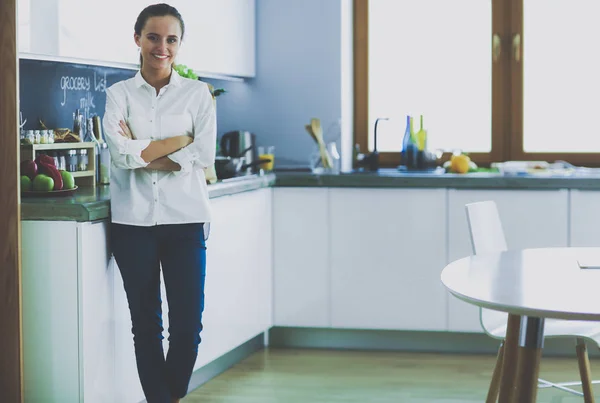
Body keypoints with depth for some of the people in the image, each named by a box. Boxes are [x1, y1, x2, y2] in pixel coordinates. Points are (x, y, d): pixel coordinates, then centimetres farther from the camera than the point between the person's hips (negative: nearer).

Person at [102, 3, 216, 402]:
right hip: (134, 220, 1)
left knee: (188, 325, -1)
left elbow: (205, 155, -8)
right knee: (146, 324, 6)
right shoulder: (120, 93, 5)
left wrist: (144, 153, -10)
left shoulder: (197, 93, 5)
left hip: (184, 219, 0)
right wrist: (179, 141, -8)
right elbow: (121, 153, -10)